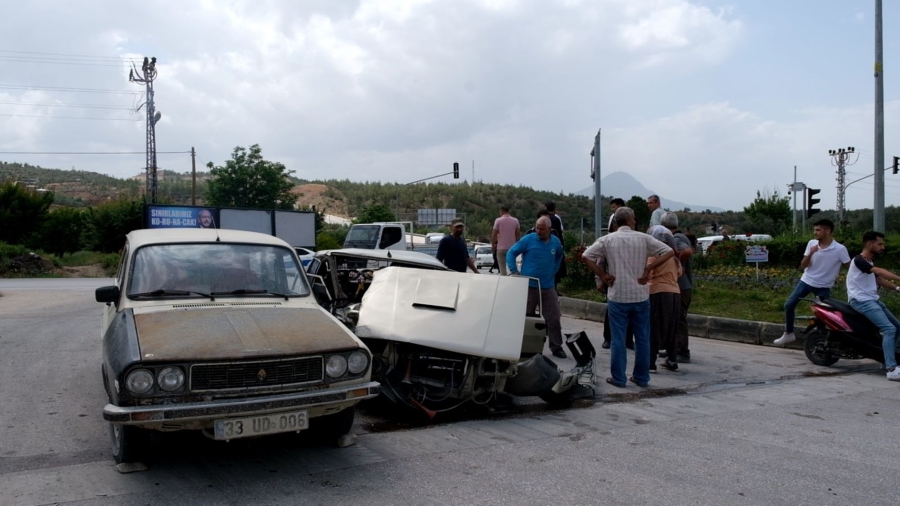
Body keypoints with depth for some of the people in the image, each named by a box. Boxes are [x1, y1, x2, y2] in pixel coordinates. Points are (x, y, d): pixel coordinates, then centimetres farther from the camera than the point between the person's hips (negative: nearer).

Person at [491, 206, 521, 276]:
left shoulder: (498, 220, -5)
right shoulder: (515, 221, 3)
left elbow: (494, 234, -5)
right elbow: (518, 234, 7)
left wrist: (493, 245, 6)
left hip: (501, 248, -3)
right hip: (512, 247, 3)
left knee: (502, 269, 0)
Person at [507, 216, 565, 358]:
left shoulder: (555, 242, 4)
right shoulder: (528, 239, -9)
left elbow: (559, 257, 24)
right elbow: (511, 253, -4)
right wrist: (514, 271, -11)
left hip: (548, 287, 3)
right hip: (528, 286, -3)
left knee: (553, 318, 5)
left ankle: (556, 347, 17)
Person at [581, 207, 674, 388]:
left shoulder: (608, 240, -1)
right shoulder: (643, 238, 0)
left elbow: (586, 256, -7)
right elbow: (669, 252, -3)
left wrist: (602, 275, -2)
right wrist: (648, 269, -3)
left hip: (618, 297, -1)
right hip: (640, 296, 1)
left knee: (618, 339, 5)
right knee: (642, 338, 11)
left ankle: (618, 378, 9)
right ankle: (642, 377, 18)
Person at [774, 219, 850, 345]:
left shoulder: (840, 249, -15)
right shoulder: (812, 243, -3)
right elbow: (802, 266, -3)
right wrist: (810, 253, -20)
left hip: (823, 286, -3)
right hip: (806, 281, 3)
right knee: (789, 305, -2)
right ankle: (788, 333, 14)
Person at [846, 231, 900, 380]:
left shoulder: (870, 261, 18)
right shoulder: (859, 260, -14)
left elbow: (879, 280, 15)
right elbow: (880, 272, -29)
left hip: (872, 300, 10)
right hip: (861, 301, -10)